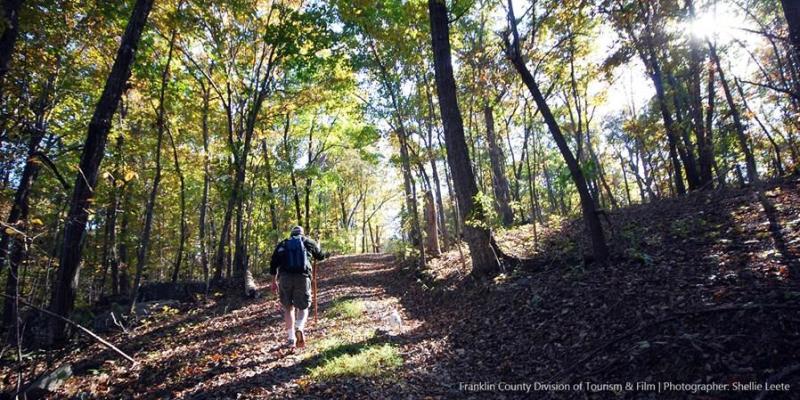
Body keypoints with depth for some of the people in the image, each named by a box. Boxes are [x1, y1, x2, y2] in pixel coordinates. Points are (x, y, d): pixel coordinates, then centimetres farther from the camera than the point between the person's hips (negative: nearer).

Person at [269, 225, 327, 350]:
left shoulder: (282, 244, 19)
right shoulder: (308, 242, 17)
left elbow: (273, 263, 12)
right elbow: (320, 256, 31)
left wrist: (274, 282, 17)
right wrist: (326, 254, 53)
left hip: (285, 277, 1)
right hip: (302, 277, -1)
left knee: (288, 308, 16)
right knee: (303, 307, 14)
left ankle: (291, 339, 11)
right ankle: (299, 328, -14)